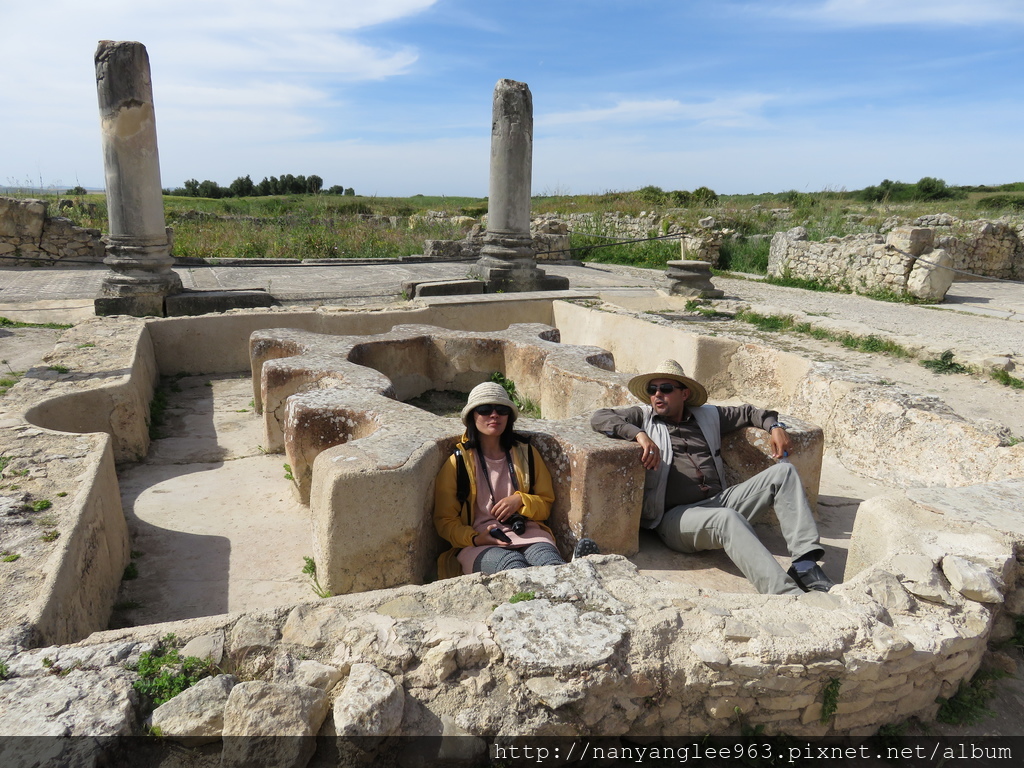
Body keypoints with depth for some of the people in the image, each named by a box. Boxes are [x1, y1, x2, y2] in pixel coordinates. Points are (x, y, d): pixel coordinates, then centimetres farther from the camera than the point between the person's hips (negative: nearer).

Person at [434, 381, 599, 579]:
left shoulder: (526, 453, 18)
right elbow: (445, 520, 9)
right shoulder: (457, 462, 10)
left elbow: (546, 504, 21)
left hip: (527, 534, 3)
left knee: (548, 557, -36)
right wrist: (474, 538, -11)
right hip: (479, 544, -3)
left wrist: (520, 500, -2)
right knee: (512, 563, -40)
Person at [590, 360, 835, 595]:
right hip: (676, 516, -6)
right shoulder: (643, 417, 9)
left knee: (783, 472, -5)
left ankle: (804, 563, -18)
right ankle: (785, 592, -41)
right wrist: (639, 434, -20)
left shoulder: (707, 416, 22)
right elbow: (599, 417, -6)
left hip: (720, 501, 6)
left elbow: (748, 412, 35)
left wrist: (774, 427, 14)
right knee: (728, 518, -36)